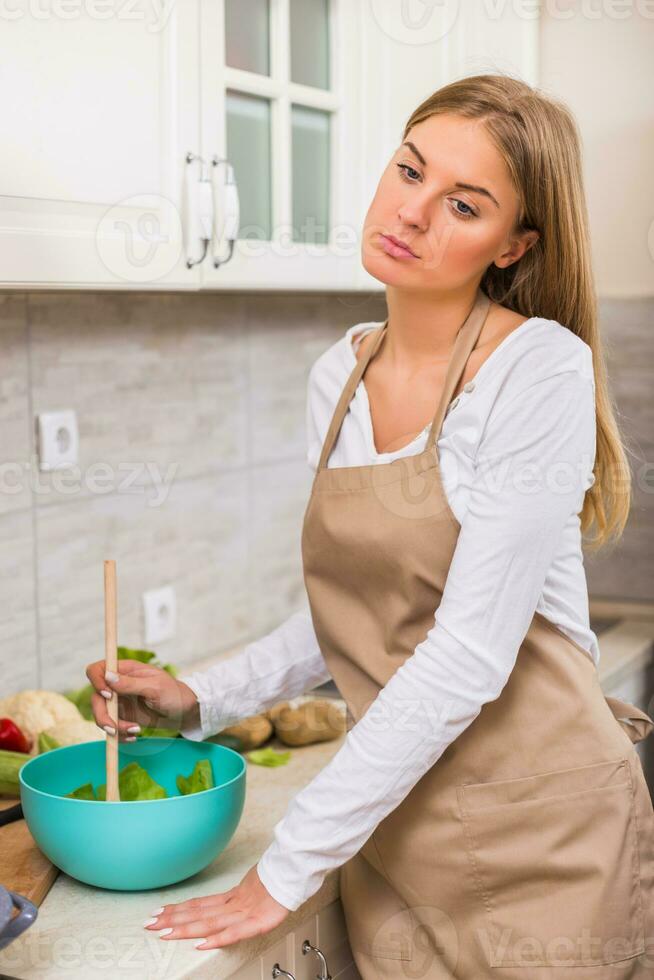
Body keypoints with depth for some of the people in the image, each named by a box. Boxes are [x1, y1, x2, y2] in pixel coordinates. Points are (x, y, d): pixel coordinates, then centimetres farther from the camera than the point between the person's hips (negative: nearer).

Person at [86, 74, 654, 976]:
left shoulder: (540, 368, -16)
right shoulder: (338, 378, 4)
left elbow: (469, 654, -22)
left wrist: (290, 868, -19)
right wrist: (203, 700, 2)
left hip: (538, 831, -5)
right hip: (393, 831, 5)